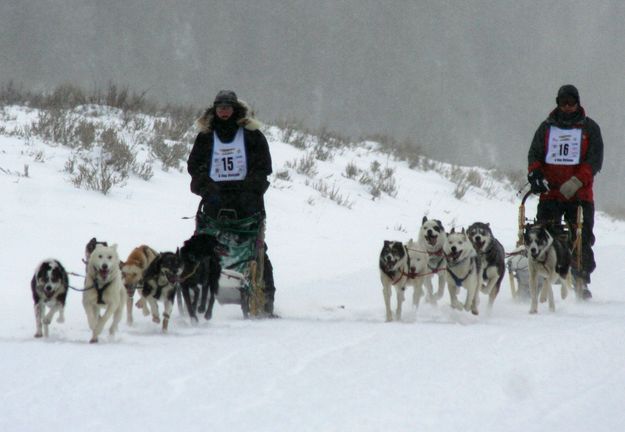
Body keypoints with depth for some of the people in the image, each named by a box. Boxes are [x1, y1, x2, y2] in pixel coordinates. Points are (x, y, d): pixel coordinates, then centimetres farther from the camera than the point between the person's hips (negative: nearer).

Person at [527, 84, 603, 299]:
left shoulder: (589, 128, 7)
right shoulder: (547, 127, 14)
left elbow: (595, 160, -1)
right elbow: (534, 154, 12)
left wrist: (576, 182, -15)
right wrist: (535, 175, -9)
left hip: (580, 194, -1)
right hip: (550, 193, 1)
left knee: (582, 240, -4)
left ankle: (582, 282, 3)